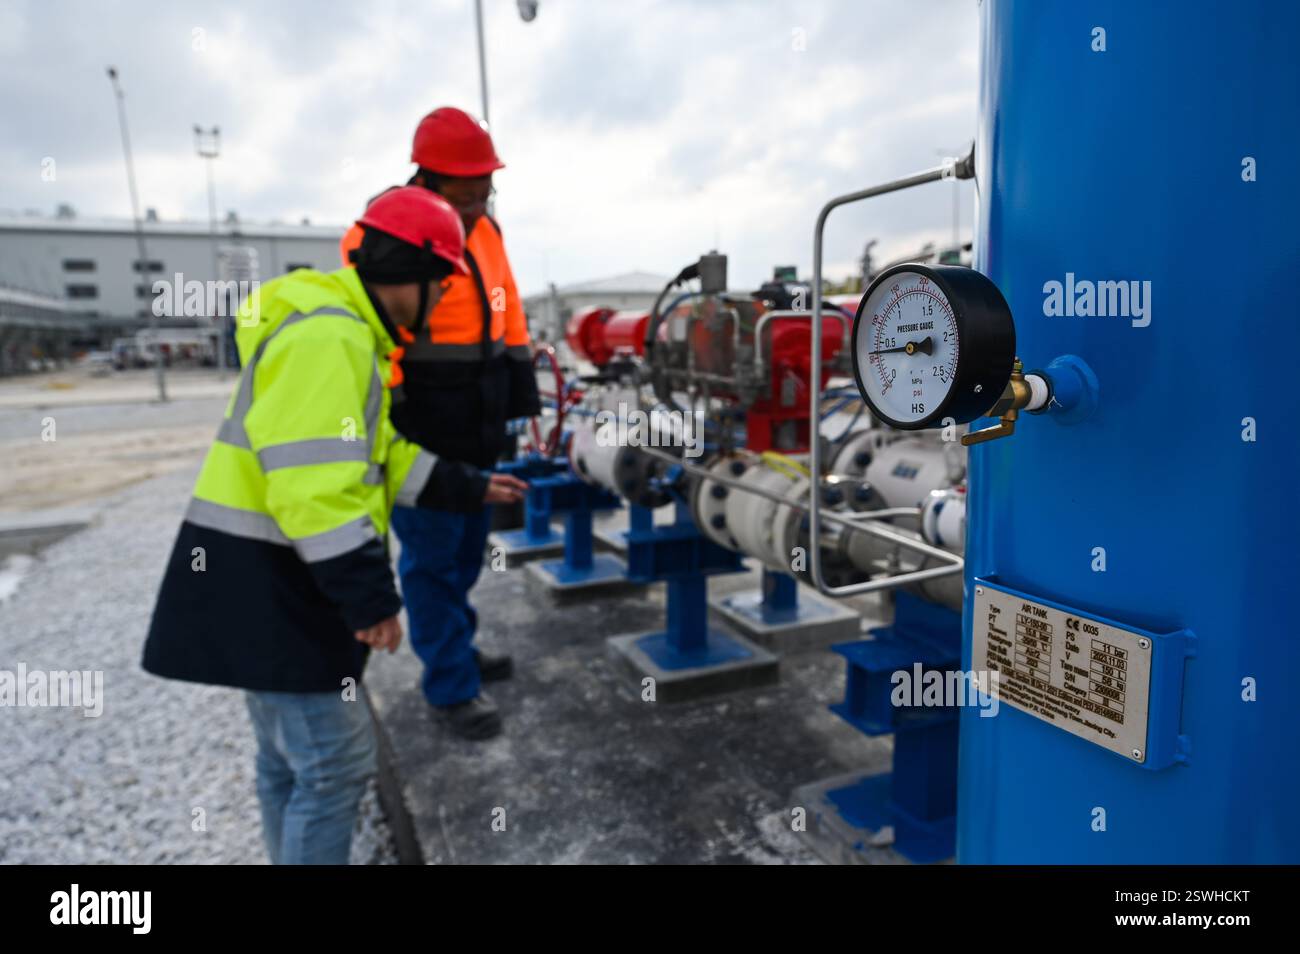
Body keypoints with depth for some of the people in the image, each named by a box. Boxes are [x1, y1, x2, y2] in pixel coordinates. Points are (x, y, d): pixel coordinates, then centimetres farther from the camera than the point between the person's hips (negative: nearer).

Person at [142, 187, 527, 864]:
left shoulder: (345, 329, 15)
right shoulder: (328, 337, -20)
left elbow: (380, 457, 18)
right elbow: (314, 485, -27)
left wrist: (470, 487, 19)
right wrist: (370, 597, -22)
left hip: (273, 579, 11)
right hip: (264, 584, -11)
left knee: (291, 757, 22)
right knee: (335, 764, -2)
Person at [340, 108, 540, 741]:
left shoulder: (485, 232, 9)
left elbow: (509, 314, 16)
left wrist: (521, 396, 14)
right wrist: (389, 425, -18)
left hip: (479, 428, 8)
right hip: (422, 432, -7)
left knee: (467, 546, 19)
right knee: (432, 556, 2)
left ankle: (454, 646, 38)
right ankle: (451, 685, 16)